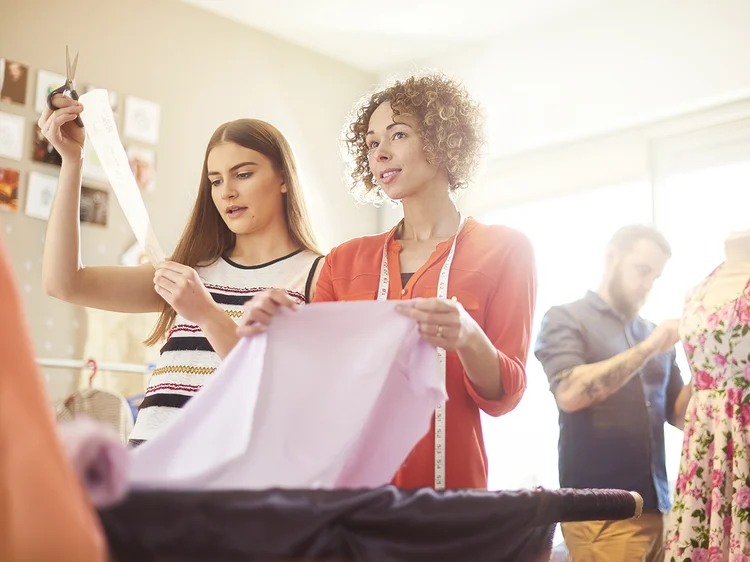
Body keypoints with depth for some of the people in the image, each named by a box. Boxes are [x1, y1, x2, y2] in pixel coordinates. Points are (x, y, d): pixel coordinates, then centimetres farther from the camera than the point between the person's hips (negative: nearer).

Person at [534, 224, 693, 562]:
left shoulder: (654, 335, 13)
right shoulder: (565, 319, -2)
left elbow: (680, 415, 14)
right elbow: (570, 394, -18)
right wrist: (646, 349, -16)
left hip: (656, 506, 5)